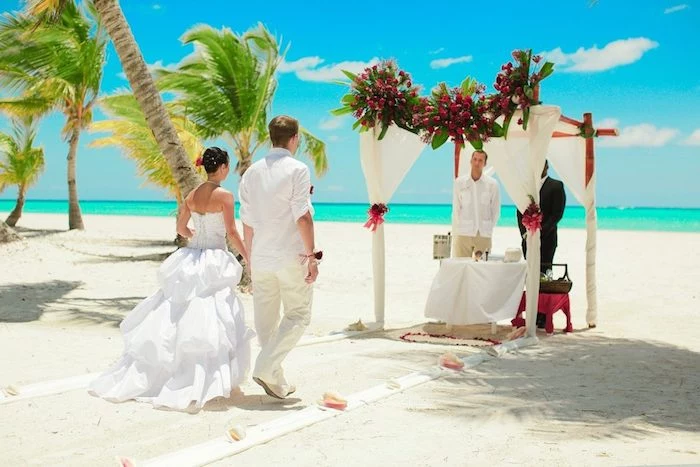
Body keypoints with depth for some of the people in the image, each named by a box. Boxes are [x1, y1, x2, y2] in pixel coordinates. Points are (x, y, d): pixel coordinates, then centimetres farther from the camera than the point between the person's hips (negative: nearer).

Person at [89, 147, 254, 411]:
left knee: (174, 316, 13)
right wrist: (249, 260, -3)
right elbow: (232, 233, -12)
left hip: (190, 259, 7)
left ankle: (144, 375, 16)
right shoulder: (224, 196, -10)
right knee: (208, 322, -5)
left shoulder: (193, 195, 9)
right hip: (214, 263, -7)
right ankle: (199, 385, -10)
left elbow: (181, 228, 17)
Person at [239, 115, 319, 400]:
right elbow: (303, 216, -14)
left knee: (266, 320, 11)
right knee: (298, 315, 4)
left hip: (261, 258, 6)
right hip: (291, 256, -5)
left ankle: (277, 381, 17)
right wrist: (311, 255, -10)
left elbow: (247, 221, 11)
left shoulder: (252, 172, 9)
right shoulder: (297, 170, -8)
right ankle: (265, 369, -10)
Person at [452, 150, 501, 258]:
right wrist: (456, 232, 4)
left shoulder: (492, 184, 2)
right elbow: (456, 209, 7)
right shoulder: (459, 182, 4)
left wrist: (488, 229, 5)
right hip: (463, 234, 0)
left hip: (484, 235, 0)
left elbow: (496, 212, 8)